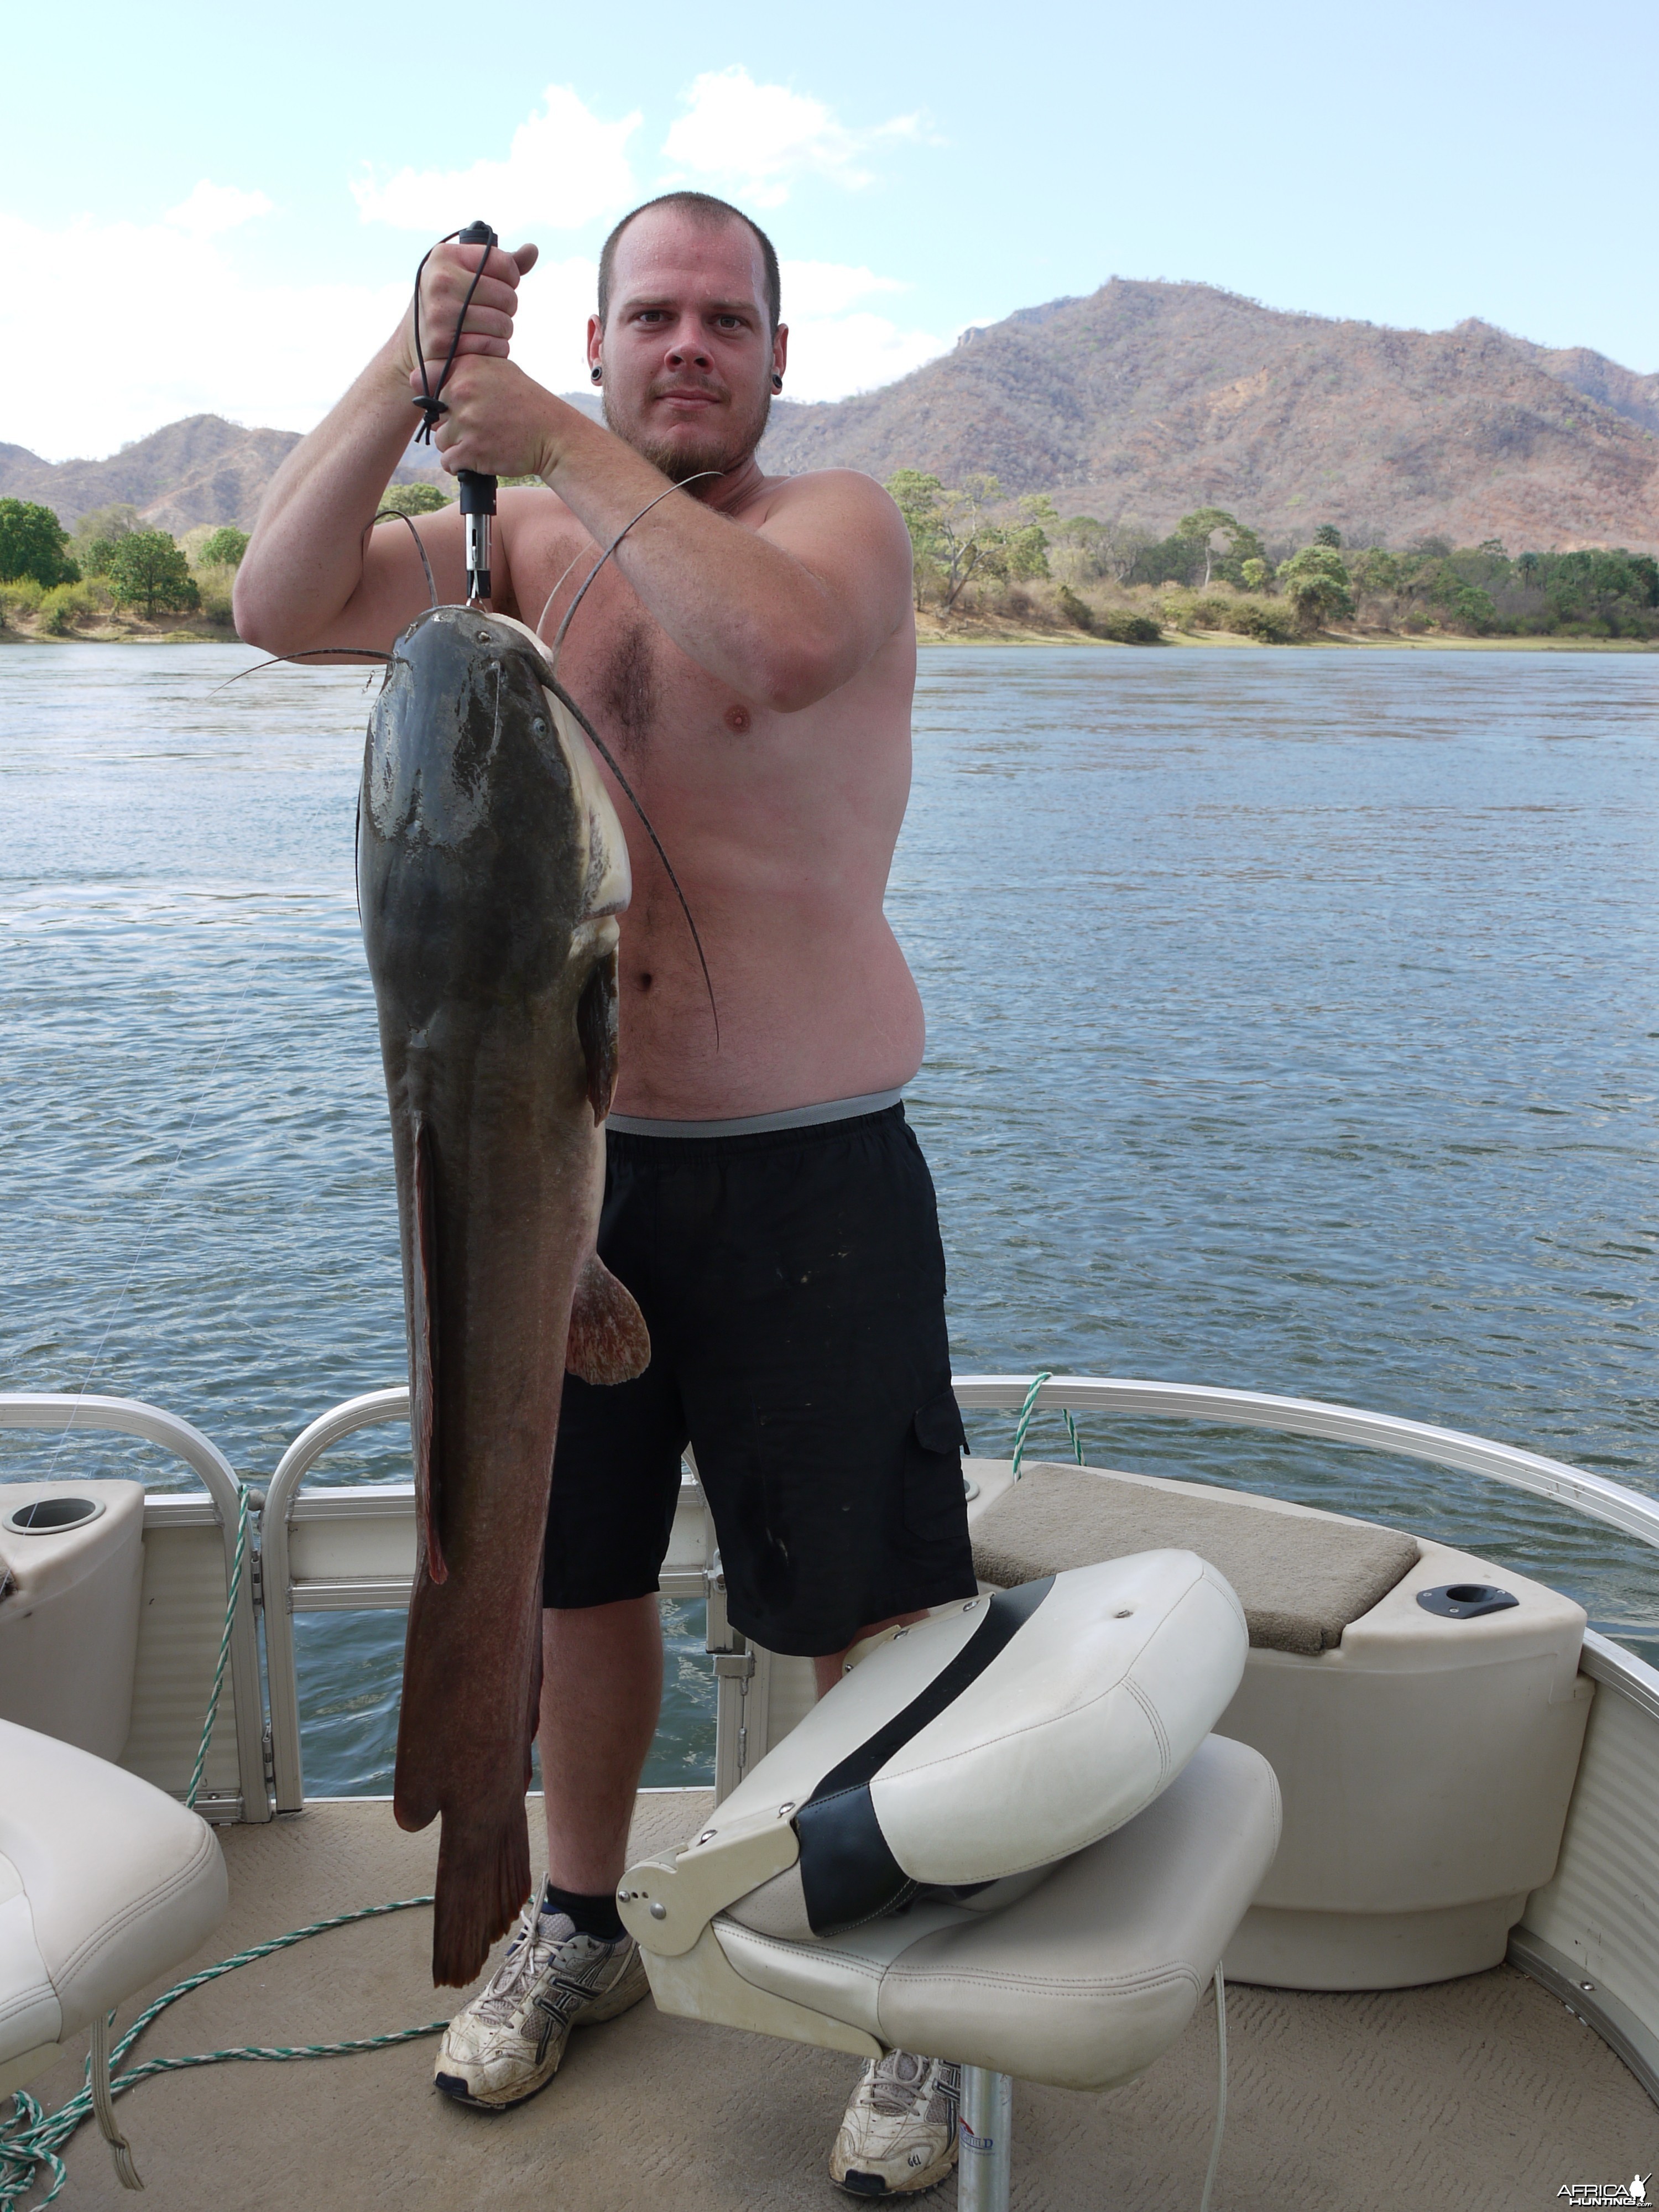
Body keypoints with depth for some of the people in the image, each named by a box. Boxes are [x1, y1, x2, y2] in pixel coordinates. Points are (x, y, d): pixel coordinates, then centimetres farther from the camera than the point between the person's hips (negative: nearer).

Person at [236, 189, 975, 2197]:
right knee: (576, 1566, 18)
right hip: (571, 1151, 5)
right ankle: (578, 1926, 42)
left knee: (872, 1610, 4)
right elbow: (278, 604, -6)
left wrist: (562, 443, -22)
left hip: (806, 1172, -4)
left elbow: (783, 642, -30)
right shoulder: (524, 541, 7)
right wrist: (410, 365, -15)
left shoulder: (840, 519, -5)